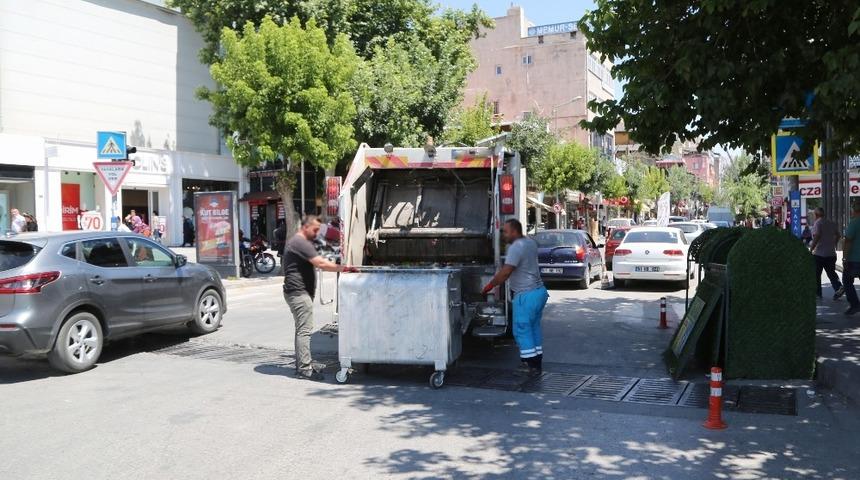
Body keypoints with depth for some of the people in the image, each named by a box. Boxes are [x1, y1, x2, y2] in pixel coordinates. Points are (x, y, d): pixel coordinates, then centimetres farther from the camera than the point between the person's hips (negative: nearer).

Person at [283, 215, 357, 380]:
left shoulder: (297, 242, 19)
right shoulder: (301, 243, -16)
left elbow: (316, 264, 22)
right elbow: (321, 263, -24)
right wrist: (343, 268, -21)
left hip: (299, 292, 11)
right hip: (299, 293, -11)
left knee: (302, 329, 15)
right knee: (304, 330, -10)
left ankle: (301, 366, 21)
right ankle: (304, 369, -9)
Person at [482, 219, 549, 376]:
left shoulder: (516, 247, -18)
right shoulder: (530, 242, 12)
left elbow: (505, 272, -25)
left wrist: (490, 285, -14)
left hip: (526, 295, -10)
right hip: (540, 290, 10)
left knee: (522, 329, -2)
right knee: (534, 326, 18)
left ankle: (533, 365, -3)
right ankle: (537, 360, 26)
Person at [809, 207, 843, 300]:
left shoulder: (817, 223, -11)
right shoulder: (832, 223, 10)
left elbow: (816, 237, -22)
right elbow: (838, 236, 15)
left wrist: (811, 249, -16)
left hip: (819, 254, -6)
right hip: (831, 253, 6)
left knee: (816, 274, 7)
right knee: (831, 272, 11)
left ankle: (817, 293, 12)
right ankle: (838, 287, -11)